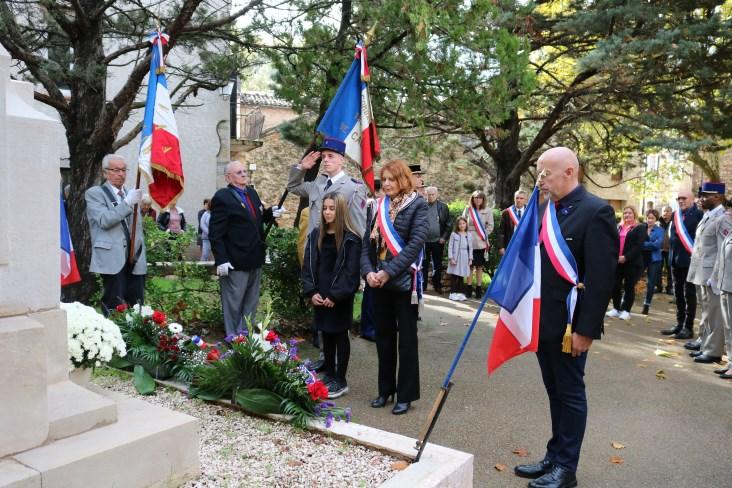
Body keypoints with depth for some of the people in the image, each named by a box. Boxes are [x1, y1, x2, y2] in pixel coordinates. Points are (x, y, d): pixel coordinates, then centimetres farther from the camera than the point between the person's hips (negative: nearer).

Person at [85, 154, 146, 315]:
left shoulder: (131, 194, 19)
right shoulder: (94, 193, 2)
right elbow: (104, 220, -13)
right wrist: (128, 203, -18)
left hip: (135, 261, 5)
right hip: (113, 260, -5)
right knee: (115, 309, -5)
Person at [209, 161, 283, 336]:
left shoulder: (252, 193, 11)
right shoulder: (222, 197, -12)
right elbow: (215, 233, -16)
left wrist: (270, 213, 0)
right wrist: (221, 260, -22)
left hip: (255, 259, 8)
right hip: (235, 262, -8)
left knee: (251, 303, 18)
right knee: (233, 304, 5)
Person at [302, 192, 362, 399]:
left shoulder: (350, 239, -11)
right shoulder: (316, 235, 6)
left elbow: (351, 271, -15)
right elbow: (308, 265, 6)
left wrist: (336, 295, -18)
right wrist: (311, 291, -5)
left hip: (340, 298, -5)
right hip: (320, 297, 6)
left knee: (340, 336, 5)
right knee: (326, 335, 15)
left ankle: (341, 381, 15)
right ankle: (329, 375, 29)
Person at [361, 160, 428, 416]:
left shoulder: (417, 204, -5)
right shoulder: (380, 206, 10)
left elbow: (416, 243, -15)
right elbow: (367, 241, 8)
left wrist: (388, 272, -19)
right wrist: (368, 271, -8)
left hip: (404, 281, -5)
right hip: (379, 281, 5)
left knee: (406, 338, 4)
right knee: (383, 335, 13)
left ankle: (406, 394, 15)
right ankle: (385, 389, 27)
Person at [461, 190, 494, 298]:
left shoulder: (488, 210, 1)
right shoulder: (468, 209, 4)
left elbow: (490, 225, 3)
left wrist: (484, 235, -4)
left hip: (481, 243, 0)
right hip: (469, 241, 0)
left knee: (479, 266, 5)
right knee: (470, 266, 2)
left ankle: (478, 288, 11)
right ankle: (469, 288, 8)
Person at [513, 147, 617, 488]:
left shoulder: (596, 212, -14)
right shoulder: (545, 209, 9)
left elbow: (601, 278, -18)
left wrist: (585, 328, -18)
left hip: (569, 324, -7)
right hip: (542, 320, 7)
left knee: (570, 393, 8)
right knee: (555, 392, 18)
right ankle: (554, 457, 32)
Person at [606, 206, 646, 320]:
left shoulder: (640, 228, -1)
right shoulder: (619, 227, 17)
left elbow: (638, 246, -12)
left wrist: (626, 257, -20)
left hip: (632, 262, -5)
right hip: (617, 261, 5)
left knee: (629, 287, 2)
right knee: (615, 285, 4)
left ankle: (626, 310, 10)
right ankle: (616, 308, 17)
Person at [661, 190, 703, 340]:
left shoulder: (698, 214, -8)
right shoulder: (675, 215, 12)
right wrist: (672, 253, 8)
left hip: (690, 259, -7)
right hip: (676, 259, 7)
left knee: (689, 294, -1)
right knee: (678, 293, 13)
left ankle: (688, 327, 6)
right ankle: (680, 323, 22)